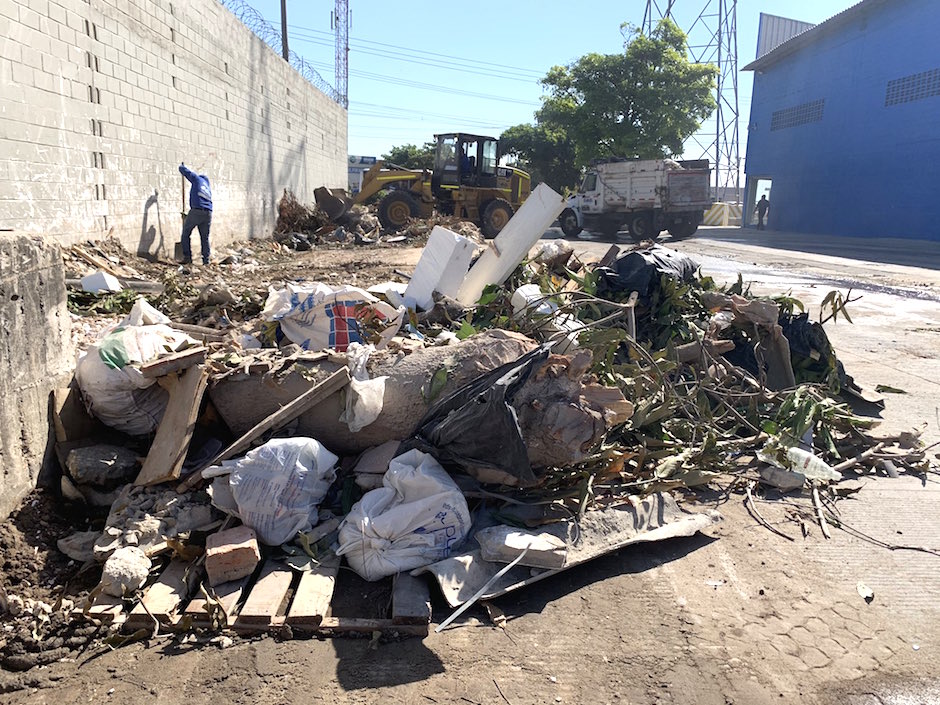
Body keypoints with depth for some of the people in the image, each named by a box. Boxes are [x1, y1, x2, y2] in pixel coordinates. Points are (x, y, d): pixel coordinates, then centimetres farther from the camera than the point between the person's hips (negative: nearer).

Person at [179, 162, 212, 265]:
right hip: (208, 213, 5)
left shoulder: (198, 179, 11)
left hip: (196, 211, -5)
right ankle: (206, 261, 7)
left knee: (185, 234, 5)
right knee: (205, 238, 10)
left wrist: (181, 166, 36)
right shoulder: (209, 189, 27)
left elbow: (185, 171, 12)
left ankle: (187, 257, -1)